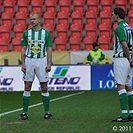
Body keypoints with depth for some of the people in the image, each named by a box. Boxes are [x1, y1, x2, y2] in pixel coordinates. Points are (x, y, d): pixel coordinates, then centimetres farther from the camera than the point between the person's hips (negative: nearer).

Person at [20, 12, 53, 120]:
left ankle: (47, 112, 7)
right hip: (29, 60, 1)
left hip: (42, 60, -1)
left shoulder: (46, 33, 2)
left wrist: (49, 64, -6)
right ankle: (25, 112, 4)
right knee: (27, 88, 0)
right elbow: (23, 49, 6)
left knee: (44, 88, 1)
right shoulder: (26, 33, 5)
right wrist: (23, 64, -1)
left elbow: (49, 49, 2)